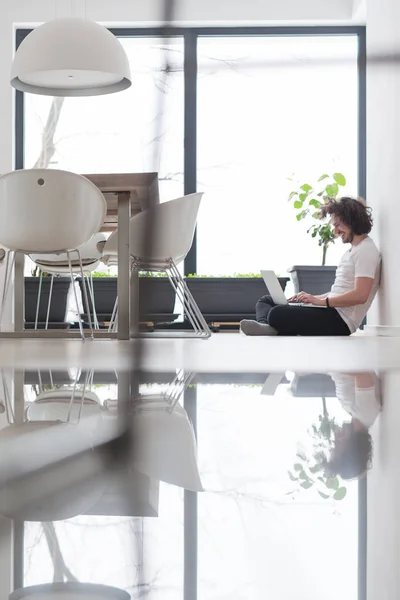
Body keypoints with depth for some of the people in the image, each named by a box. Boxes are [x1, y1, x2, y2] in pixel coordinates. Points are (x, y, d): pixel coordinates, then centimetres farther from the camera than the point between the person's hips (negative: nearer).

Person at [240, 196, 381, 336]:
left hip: (340, 321, -11)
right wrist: (313, 298, 10)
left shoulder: (366, 250, -10)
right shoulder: (352, 251, 23)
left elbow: (360, 296, -21)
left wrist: (321, 301, -18)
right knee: (265, 301, 9)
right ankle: (265, 326, -20)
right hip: (331, 310, 11)